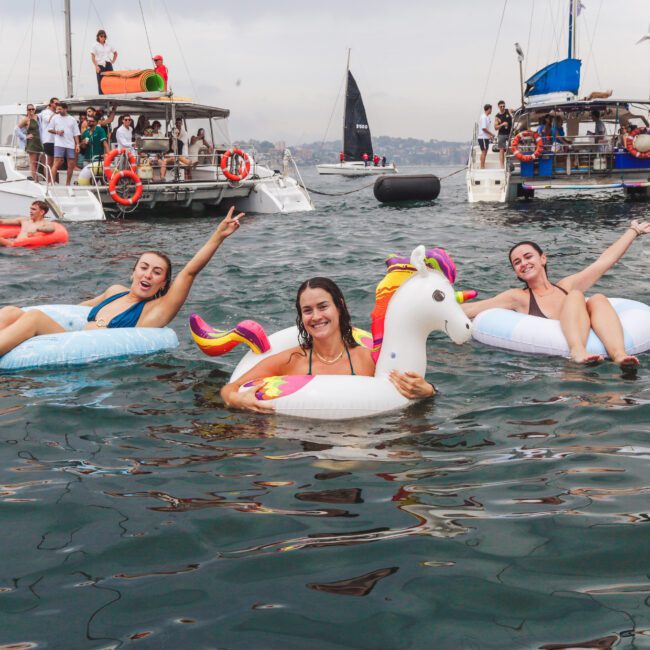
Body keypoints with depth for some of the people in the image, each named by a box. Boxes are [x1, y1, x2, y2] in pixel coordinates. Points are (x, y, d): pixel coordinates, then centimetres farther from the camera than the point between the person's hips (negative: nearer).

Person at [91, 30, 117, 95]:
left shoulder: (108, 45, 11)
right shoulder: (95, 46, 1)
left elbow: (115, 53, 24)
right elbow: (92, 57, -4)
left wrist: (112, 61, 12)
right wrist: (96, 66, -14)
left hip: (108, 66, 3)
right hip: (100, 66, -3)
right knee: (101, 83, -4)